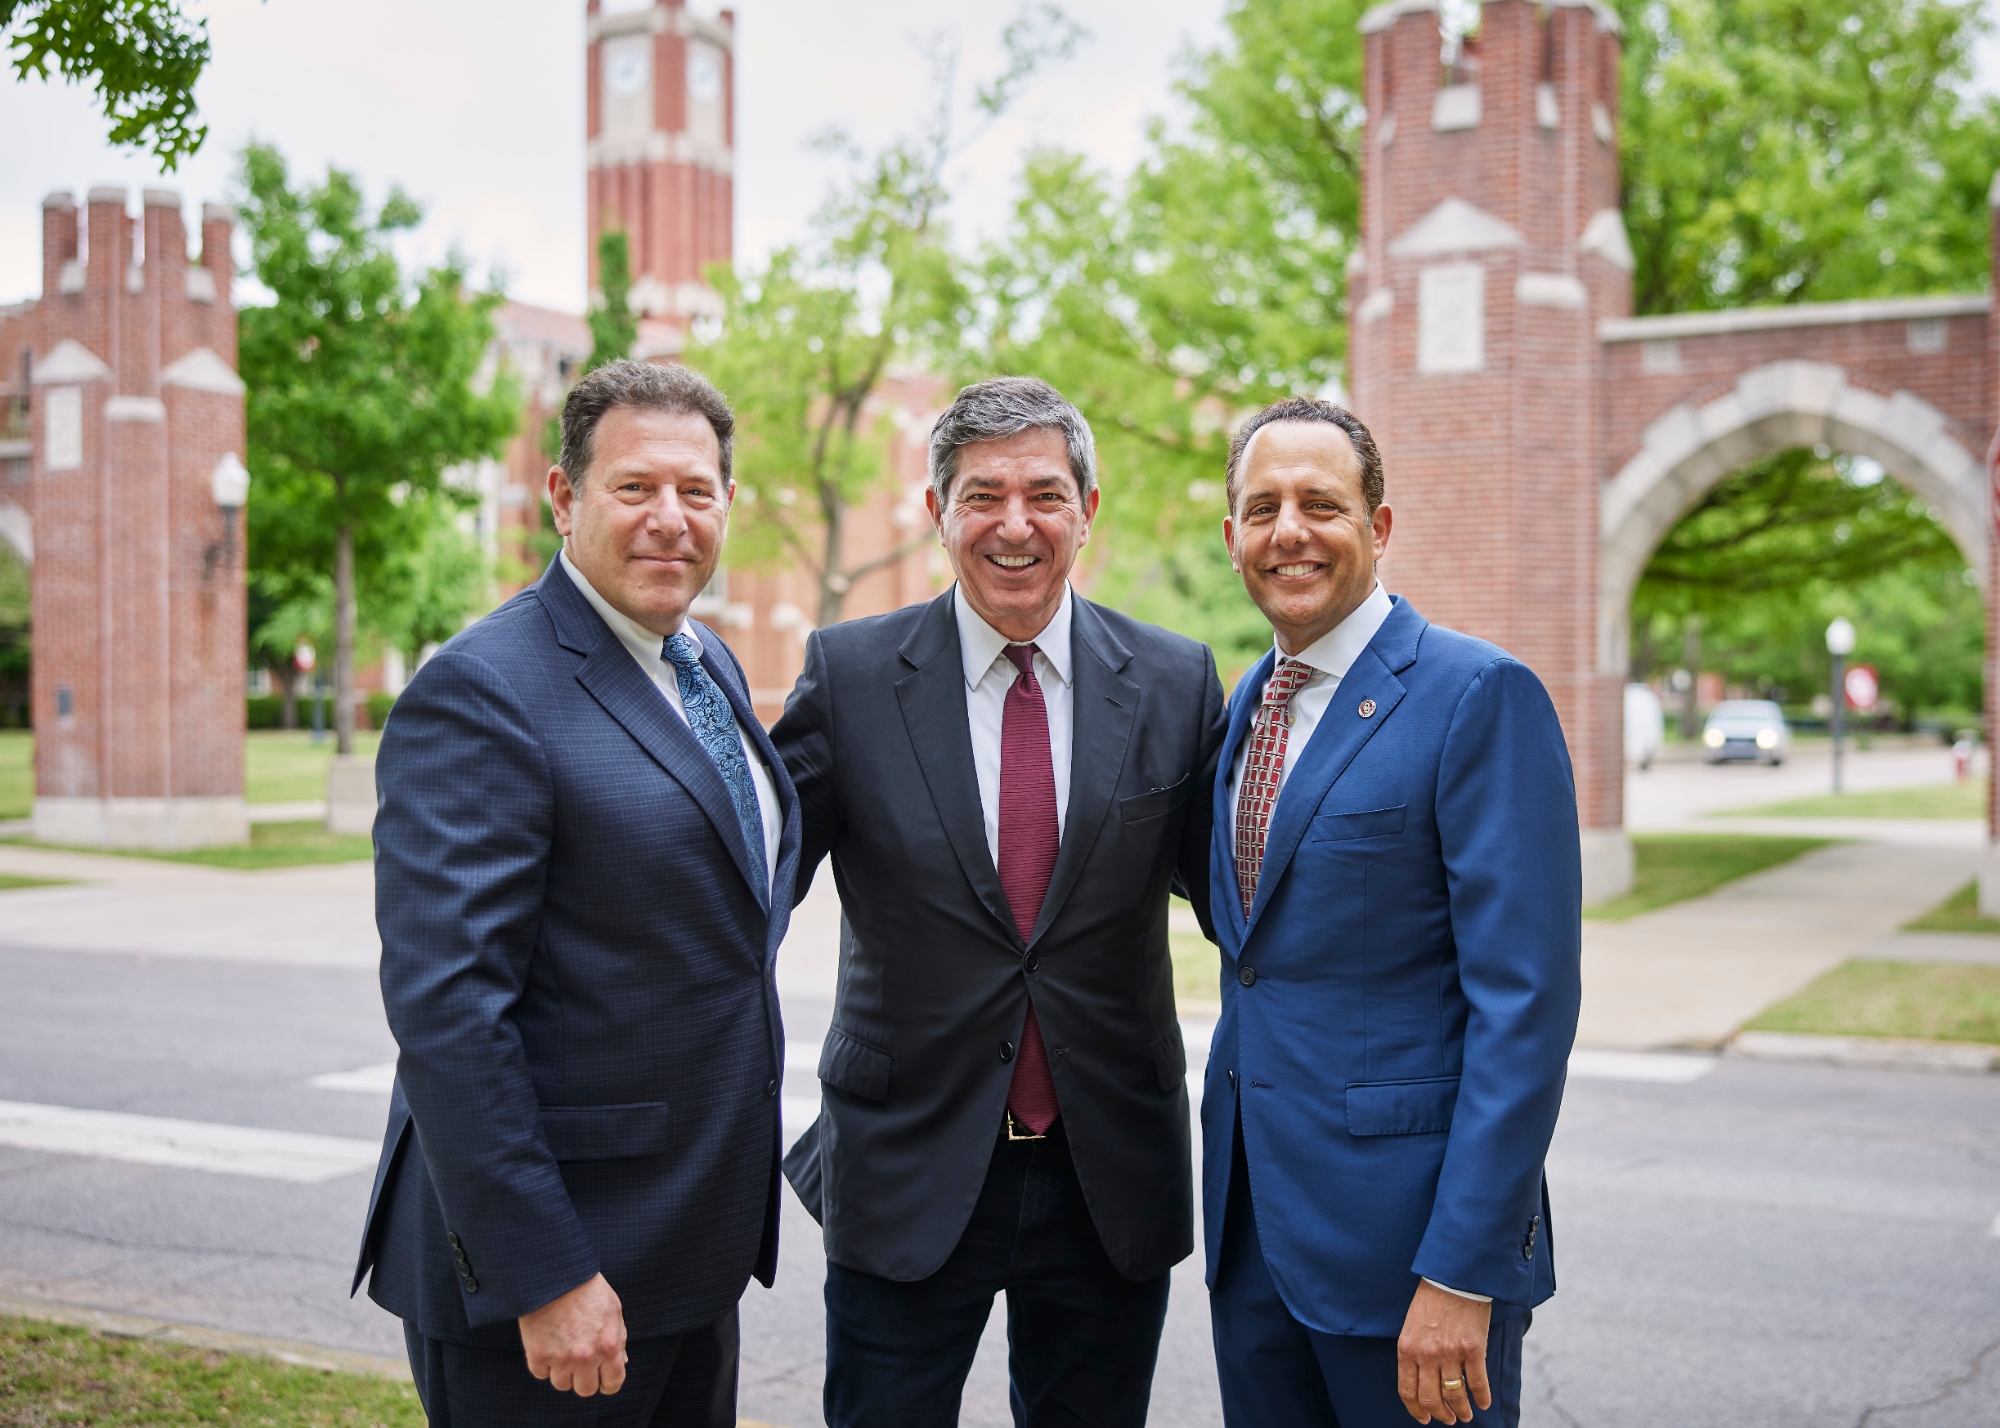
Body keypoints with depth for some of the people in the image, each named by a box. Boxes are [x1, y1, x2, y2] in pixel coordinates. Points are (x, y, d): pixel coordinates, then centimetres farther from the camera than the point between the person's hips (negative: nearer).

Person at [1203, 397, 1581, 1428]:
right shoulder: (1248, 703, 12)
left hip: (1405, 1219, -7)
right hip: (1251, 1219, 7)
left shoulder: (1482, 697, -13)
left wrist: (1461, 1275, -20)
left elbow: (1527, 1001, -17)